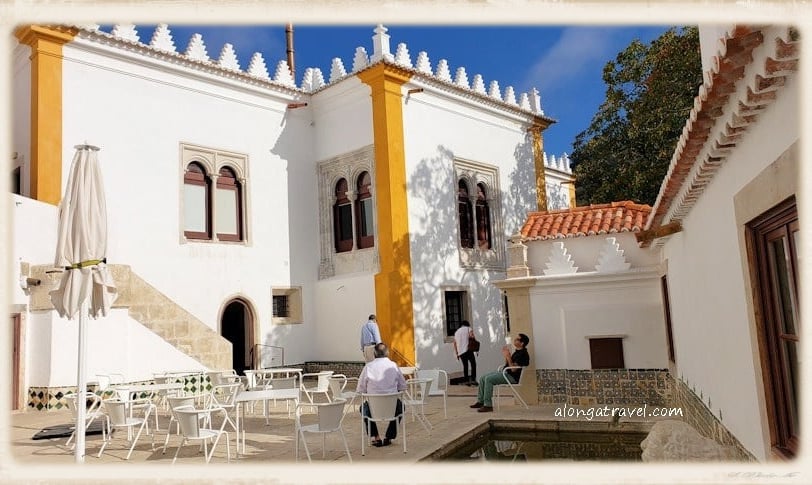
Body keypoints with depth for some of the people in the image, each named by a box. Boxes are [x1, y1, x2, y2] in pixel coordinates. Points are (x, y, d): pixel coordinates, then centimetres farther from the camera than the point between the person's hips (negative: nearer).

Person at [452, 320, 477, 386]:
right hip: (467, 350, -5)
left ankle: (466, 381, 10)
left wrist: (456, 353, 20)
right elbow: (472, 336, -13)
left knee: (465, 365, 13)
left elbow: (455, 343, 19)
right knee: (473, 364, 0)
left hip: (460, 352, 5)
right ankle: (473, 379, -9)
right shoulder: (468, 329, 7)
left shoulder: (457, 332, 23)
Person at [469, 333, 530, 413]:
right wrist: (506, 355, 9)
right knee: (482, 378, 3)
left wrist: (508, 357, -22)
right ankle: (480, 401, 6)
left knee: (489, 379, -26)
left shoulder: (523, 354, -14)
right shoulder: (517, 352, 18)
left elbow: (513, 369, -22)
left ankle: (488, 405, -24)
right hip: (505, 372, 10)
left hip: (512, 376, -10)